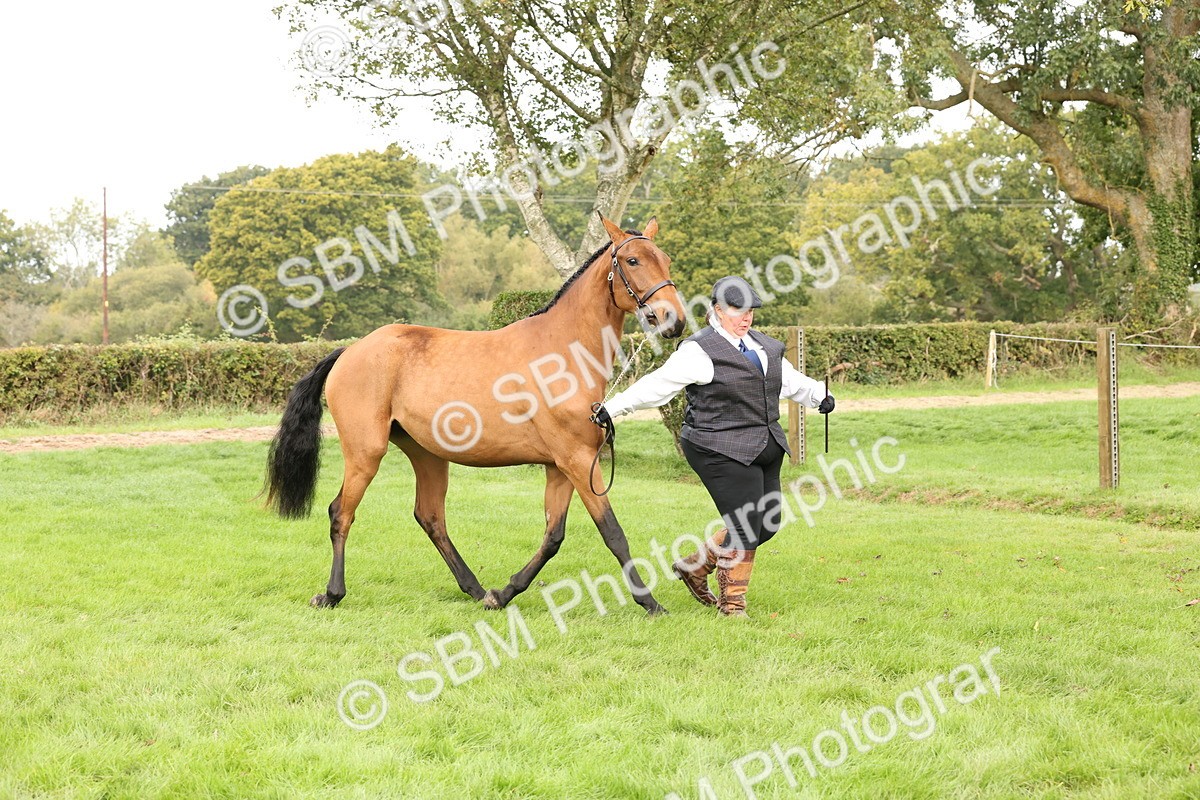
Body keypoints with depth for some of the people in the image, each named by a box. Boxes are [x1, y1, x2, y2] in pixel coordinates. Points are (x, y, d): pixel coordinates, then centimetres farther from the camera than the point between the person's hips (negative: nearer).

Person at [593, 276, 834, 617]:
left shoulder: (763, 346, 14)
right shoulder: (699, 351, -11)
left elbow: (791, 380, 21)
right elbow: (657, 385, -11)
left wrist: (819, 395, 2)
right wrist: (612, 408, -14)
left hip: (765, 448, 9)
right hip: (722, 451, -9)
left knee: (767, 524, 11)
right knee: (745, 527, -9)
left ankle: (695, 565, 27)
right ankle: (732, 603, 10)